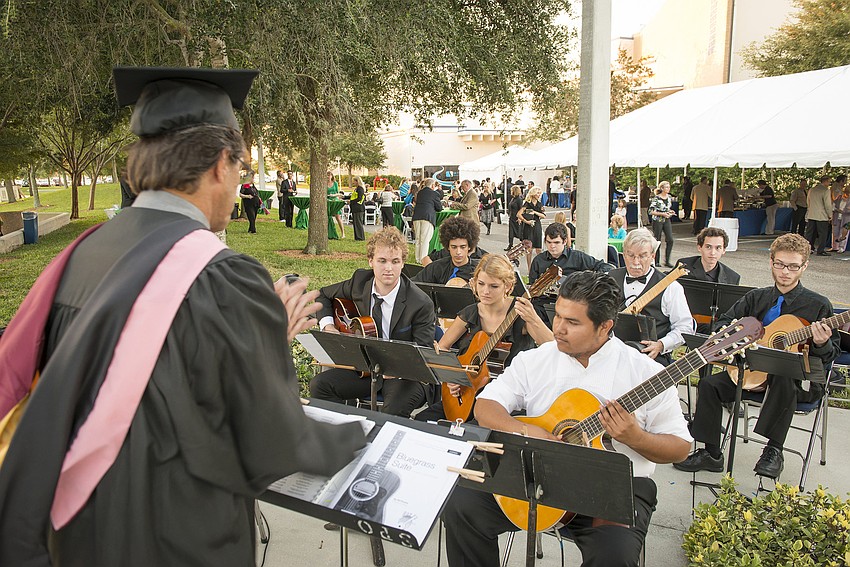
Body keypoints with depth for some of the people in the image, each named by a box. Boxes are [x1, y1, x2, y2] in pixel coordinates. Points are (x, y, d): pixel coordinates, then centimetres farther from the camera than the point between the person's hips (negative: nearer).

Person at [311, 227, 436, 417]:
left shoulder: (421, 303, -17)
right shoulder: (360, 281, -2)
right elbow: (323, 295, 16)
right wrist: (327, 325, -1)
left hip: (405, 374, -5)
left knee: (394, 409, -36)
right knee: (319, 385, -15)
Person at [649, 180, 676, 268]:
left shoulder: (670, 197, 7)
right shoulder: (656, 198, -12)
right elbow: (651, 211, -14)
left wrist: (670, 212, 1)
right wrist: (662, 214, -19)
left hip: (667, 221, 5)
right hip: (657, 221, -5)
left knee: (670, 240, -5)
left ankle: (667, 261, 4)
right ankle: (656, 261, 14)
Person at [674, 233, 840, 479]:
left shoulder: (818, 304, -2)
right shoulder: (756, 297, 8)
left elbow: (831, 355, 0)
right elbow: (725, 321, 12)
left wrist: (822, 344, -24)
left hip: (799, 378, -4)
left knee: (784, 379, -40)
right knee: (709, 383, -15)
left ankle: (774, 451, -26)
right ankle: (711, 453, -4)